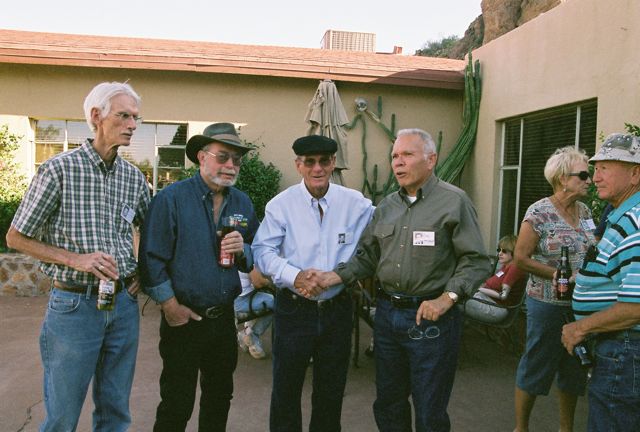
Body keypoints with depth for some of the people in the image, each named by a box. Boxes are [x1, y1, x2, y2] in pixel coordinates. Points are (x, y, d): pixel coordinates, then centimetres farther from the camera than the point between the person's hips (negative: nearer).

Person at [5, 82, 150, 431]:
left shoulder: (134, 176, 5)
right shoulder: (59, 169, -9)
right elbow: (16, 238, -4)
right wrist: (76, 259, -15)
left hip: (124, 303, 4)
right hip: (75, 303, -4)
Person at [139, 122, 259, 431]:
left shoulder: (243, 203, 6)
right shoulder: (171, 198, -11)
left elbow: (255, 257, 10)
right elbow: (151, 257, -13)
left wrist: (243, 250, -12)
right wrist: (170, 305, -13)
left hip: (225, 318, 5)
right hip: (184, 319, -5)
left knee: (220, 398, 21)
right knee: (177, 405, 6)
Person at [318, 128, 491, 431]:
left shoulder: (454, 202, -7)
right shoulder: (386, 206, 10)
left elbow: (475, 261, -9)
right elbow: (367, 255, 12)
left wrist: (448, 297, -21)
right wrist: (336, 276, -4)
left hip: (431, 318, -5)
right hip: (387, 313, 6)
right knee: (387, 403, 19)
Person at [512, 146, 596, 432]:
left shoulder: (584, 211, 7)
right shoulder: (539, 212, -13)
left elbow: (591, 253, 16)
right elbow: (521, 258, -14)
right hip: (548, 304, -7)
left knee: (574, 369, 16)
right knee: (536, 368, 5)